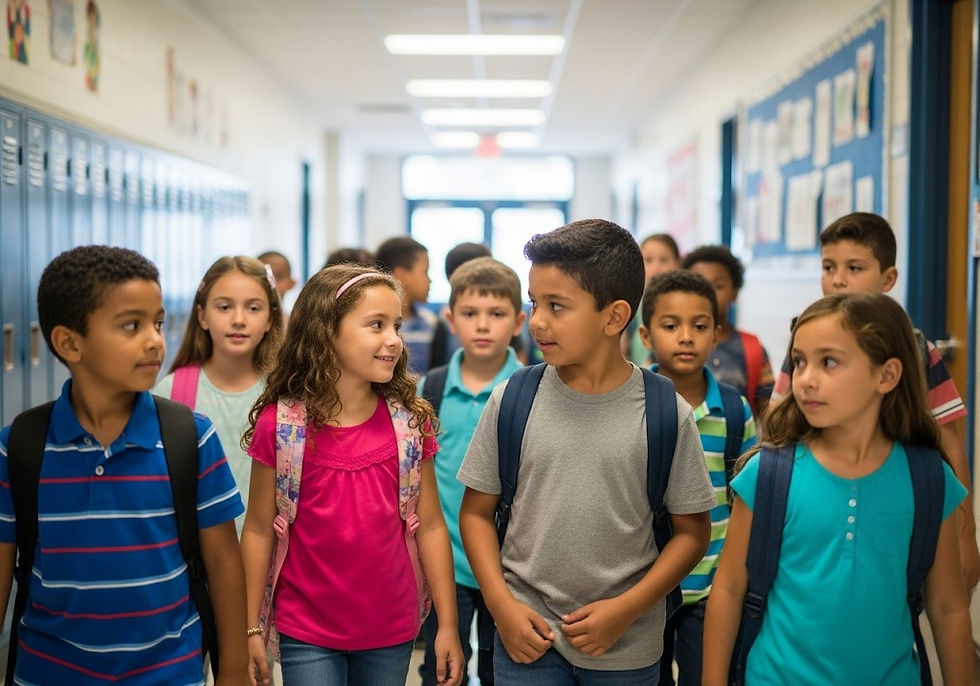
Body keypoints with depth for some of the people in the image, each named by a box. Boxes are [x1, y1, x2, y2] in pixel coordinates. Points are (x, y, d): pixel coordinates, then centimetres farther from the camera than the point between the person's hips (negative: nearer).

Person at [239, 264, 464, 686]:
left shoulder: (410, 421, -3)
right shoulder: (279, 424, -9)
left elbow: (429, 526, 1)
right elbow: (259, 530, -3)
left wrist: (448, 625, 1)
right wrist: (251, 629, -2)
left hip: (392, 634, 2)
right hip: (307, 636, -2)